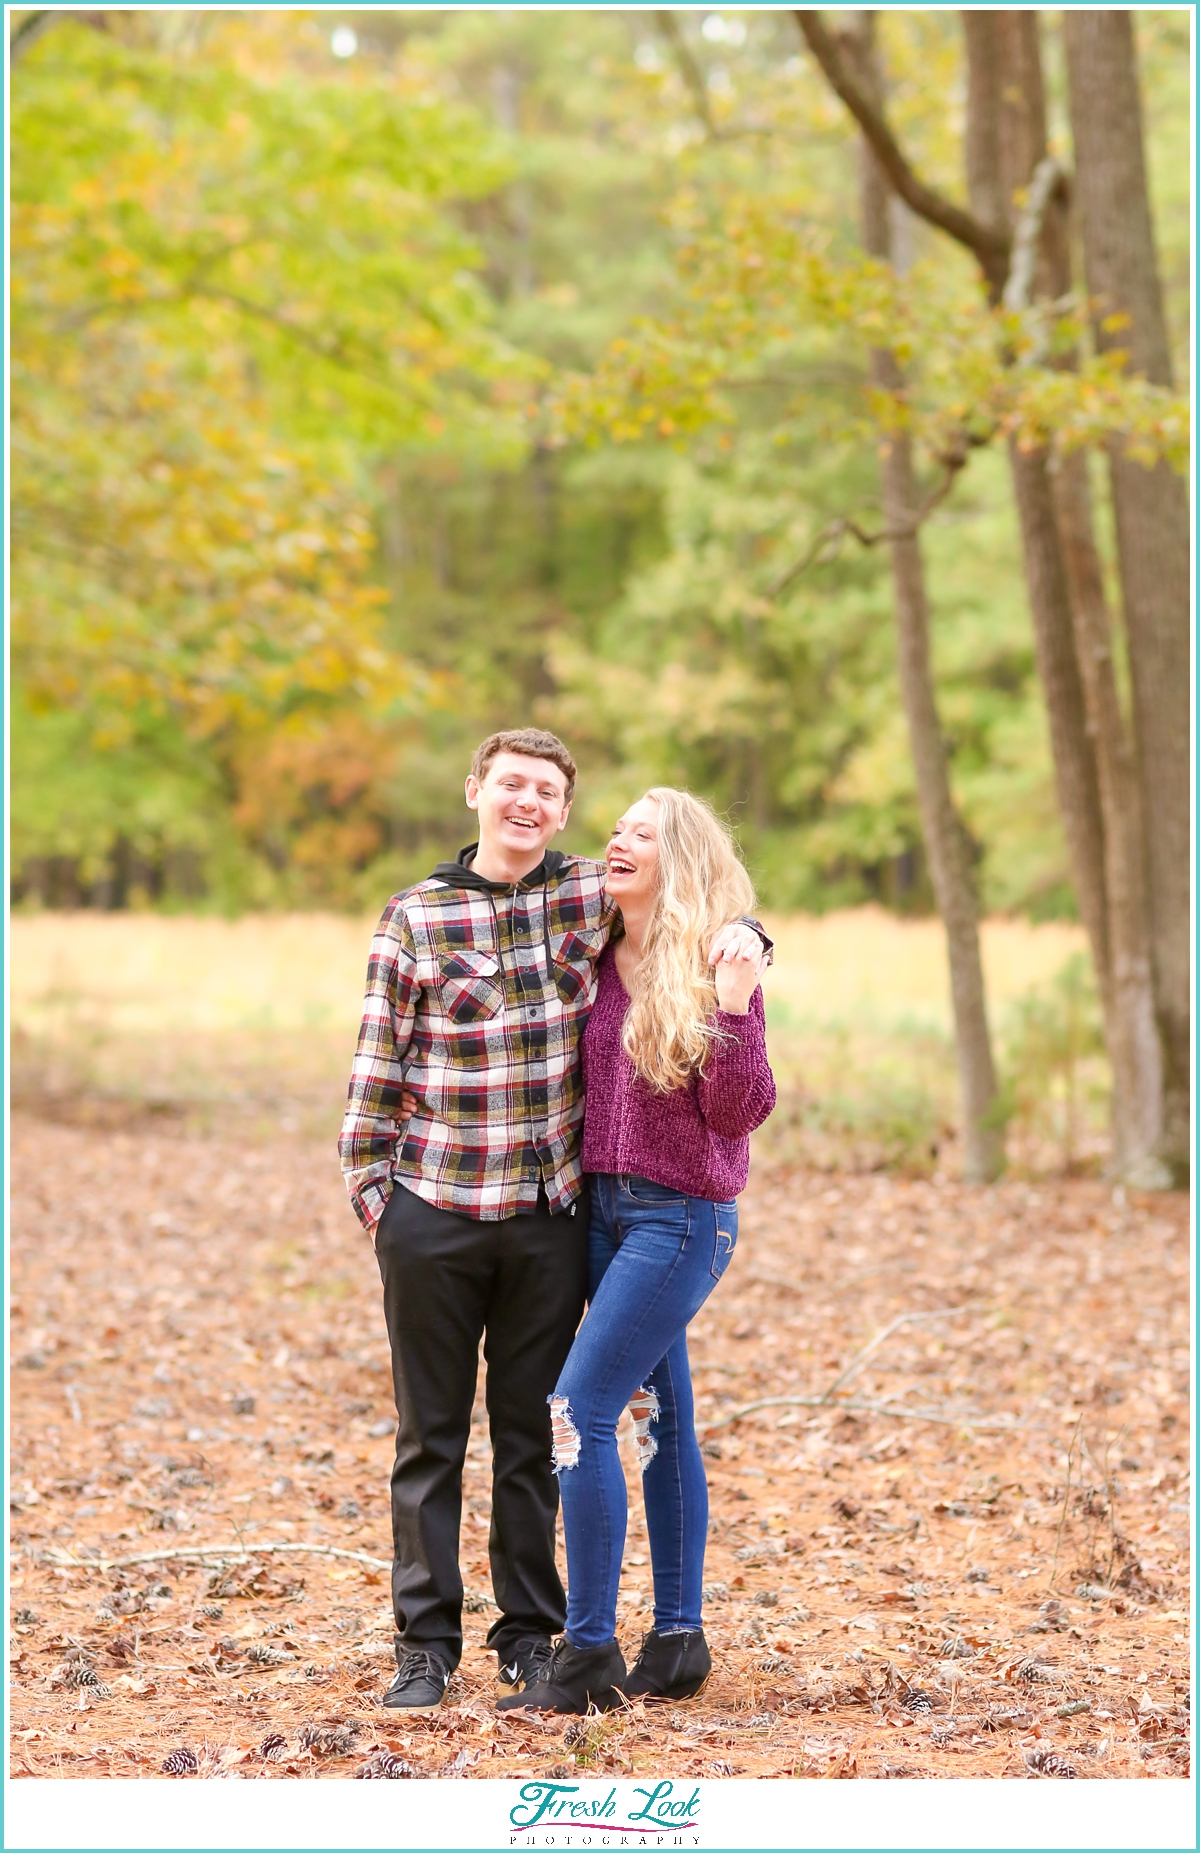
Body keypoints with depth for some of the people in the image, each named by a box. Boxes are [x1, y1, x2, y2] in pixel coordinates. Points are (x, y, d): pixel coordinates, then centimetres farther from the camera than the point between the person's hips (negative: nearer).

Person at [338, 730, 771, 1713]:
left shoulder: (596, 894, 2)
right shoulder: (415, 915, 0)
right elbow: (377, 1068, 3)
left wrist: (741, 930, -7)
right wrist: (373, 1192, -1)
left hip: (550, 1219, 1)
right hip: (433, 1216, -1)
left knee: (530, 1436, 10)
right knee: (431, 1436, 7)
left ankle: (530, 1633, 20)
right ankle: (425, 1641, 15)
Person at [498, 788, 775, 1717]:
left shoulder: (718, 972, -11)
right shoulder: (603, 962, 8)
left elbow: (737, 1113, -16)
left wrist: (732, 1014, -28)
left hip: (680, 1218, -7)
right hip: (606, 1210, 7)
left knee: (579, 1412, -12)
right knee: (659, 1417, 11)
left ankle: (589, 1655, -6)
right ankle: (678, 1640, 19)